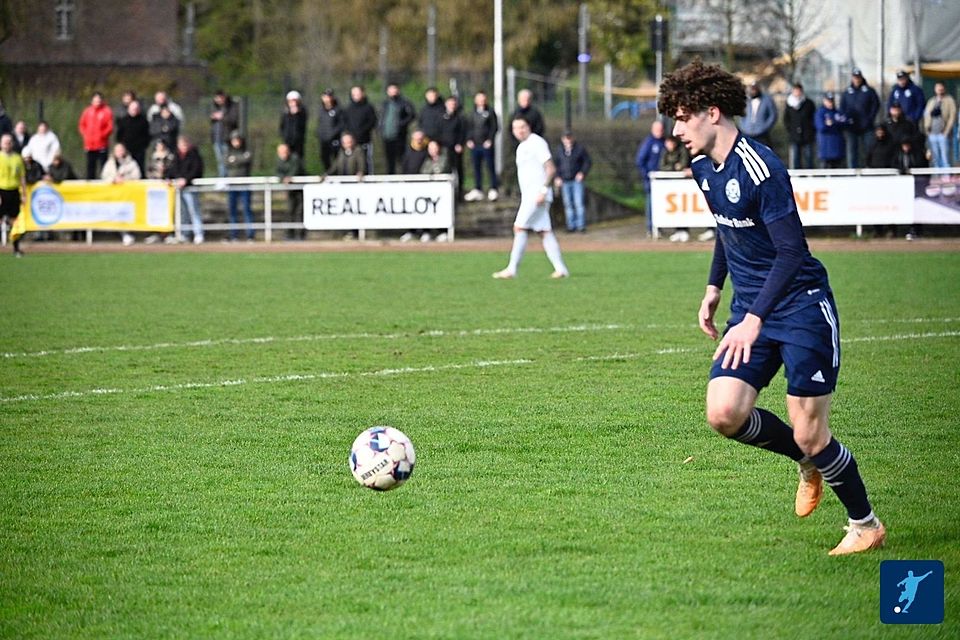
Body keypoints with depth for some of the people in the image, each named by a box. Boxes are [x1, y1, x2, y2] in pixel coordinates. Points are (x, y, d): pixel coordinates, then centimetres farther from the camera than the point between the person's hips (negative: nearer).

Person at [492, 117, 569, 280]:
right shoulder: (521, 148, 20)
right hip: (528, 196, 10)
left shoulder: (537, 143, -9)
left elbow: (551, 169, -15)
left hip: (538, 194, -10)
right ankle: (560, 268, 3)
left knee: (520, 228, -12)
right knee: (545, 231, 5)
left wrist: (543, 190, -23)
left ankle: (512, 269, -13)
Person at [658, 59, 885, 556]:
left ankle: (865, 524, 15)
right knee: (724, 413, -11)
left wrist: (754, 319, -26)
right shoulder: (704, 168, 6)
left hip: (801, 307, -8)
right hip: (750, 310, 8)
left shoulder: (760, 169, -21)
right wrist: (714, 287, 20)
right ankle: (807, 463, 16)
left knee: (810, 435, -7)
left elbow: (791, 250, -22)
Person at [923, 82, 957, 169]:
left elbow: (952, 116, -4)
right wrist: (927, 129, 5)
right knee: (936, 159, 6)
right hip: (932, 135, 5)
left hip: (943, 134, -5)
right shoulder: (931, 102, 17)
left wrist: (946, 131, -10)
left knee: (945, 158, -11)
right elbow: (926, 116, 19)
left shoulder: (949, 100, 2)